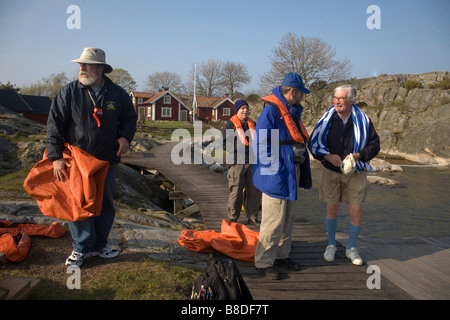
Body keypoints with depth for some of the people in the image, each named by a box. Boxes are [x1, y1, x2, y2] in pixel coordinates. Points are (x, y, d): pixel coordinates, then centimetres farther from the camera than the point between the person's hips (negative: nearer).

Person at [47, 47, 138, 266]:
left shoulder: (118, 94, 2)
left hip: (107, 161, 3)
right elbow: (54, 125, -4)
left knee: (105, 204, 11)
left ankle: (99, 245, 27)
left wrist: (125, 136, -6)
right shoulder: (69, 92, -3)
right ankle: (82, 247, 16)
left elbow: (130, 118, 16)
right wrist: (56, 157, -11)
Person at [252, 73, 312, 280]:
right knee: (273, 221, -5)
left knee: (288, 218, 18)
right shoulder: (271, 111, -16)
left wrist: (302, 171, 15)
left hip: (291, 173, 10)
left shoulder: (293, 112, 14)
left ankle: (281, 255, 33)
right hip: (277, 176, -10)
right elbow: (260, 144, -19)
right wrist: (275, 169, -22)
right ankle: (263, 262, 9)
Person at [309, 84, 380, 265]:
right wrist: (328, 156, -14)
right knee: (331, 208, 4)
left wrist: (358, 155, -15)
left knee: (356, 210, 0)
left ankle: (351, 248, 20)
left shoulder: (362, 121, -1)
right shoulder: (327, 119, 0)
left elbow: (374, 144, 3)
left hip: (355, 172, 0)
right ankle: (331, 245, 23)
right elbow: (314, 143, 3)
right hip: (331, 171, 0)